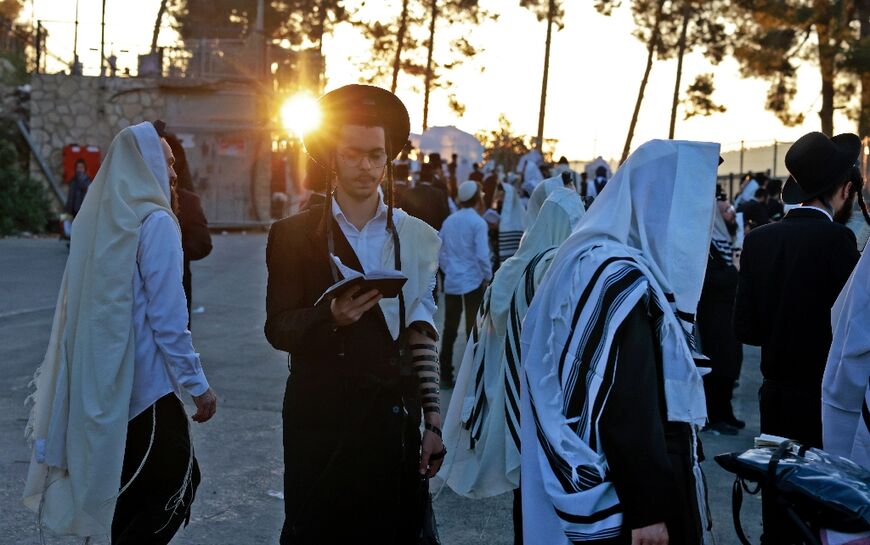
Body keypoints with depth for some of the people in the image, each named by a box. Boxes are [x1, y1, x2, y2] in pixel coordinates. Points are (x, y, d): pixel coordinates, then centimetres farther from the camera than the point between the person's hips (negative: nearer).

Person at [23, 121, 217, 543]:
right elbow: (166, 315, -16)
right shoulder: (154, 221, -13)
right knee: (177, 482, 1)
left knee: (132, 486, 17)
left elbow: (75, 306, 12)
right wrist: (198, 385, -10)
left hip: (99, 382, 8)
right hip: (144, 381, -8)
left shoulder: (96, 216, 8)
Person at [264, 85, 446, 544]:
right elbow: (278, 329, -4)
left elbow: (423, 340, 5)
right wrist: (331, 316, -23)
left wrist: (434, 421, 1)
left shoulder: (416, 238, 6)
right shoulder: (294, 234, 2)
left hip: (393, 417, 1)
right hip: (319, 417, -1)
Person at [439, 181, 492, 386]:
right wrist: (488, 276, -2)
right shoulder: (478, 222, -10)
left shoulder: (449, 221, 6)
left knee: (449, 329, 10)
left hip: (451, 282, 5)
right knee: (474, 329, 4)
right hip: (473, 282, -5)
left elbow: (441, 252, 10)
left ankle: (446, 375, 14)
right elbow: (482, 256, -16)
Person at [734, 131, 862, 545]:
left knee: (779, 498, 16)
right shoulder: (837, 240, -17)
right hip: (825, 400, -5)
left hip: (776, 394, 5)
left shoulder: (759, 239, -2)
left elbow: (745, 328, -1)